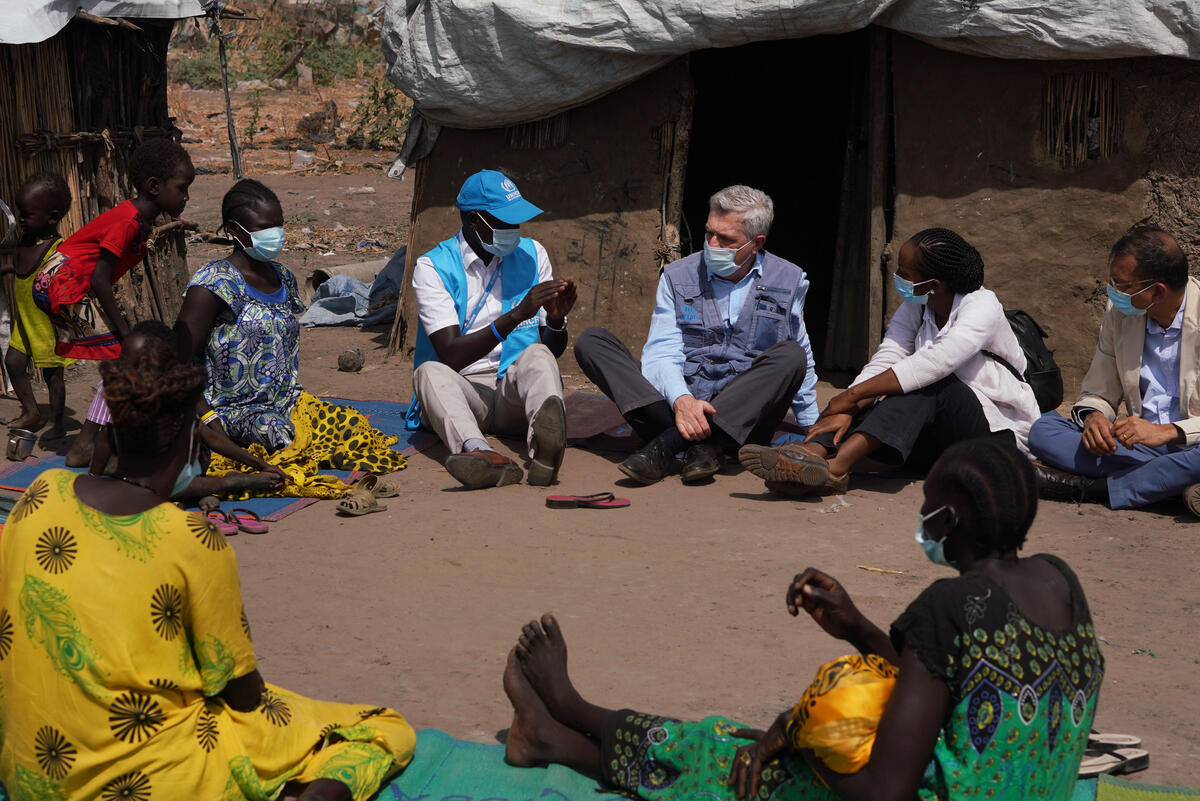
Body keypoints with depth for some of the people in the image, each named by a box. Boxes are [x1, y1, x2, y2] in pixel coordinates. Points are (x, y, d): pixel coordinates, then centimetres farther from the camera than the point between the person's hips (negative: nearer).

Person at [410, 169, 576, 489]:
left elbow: (553, 351, 13)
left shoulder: (531, 254, 11)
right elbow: (451, 357, -15)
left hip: (514, 391, 2)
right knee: (430, 371, -34)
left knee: (537, 355, -31)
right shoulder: (432, 267, -3)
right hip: (461, 390, -2)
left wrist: (557, 319, -12)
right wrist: (516, 315, -24)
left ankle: (544, 447, -64)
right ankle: (477, 451, -65)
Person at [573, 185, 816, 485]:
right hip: (677, 401, 1)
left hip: (745, 416, 0)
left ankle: (668, 443, -37)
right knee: (591, 342, -16)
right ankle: (698, 445, -39)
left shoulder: (789, 282, 10)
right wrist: (681, 399, -25)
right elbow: (661, 354, -4)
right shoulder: (677, 277, 8)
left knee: (790, 357, -29)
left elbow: (804, 362, 22)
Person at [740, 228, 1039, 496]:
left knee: (929, 384, -34)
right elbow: (884, 361, -9)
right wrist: (846, 410, -28)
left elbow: (930, 365, -29)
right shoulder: (915, 308, 6)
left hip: (998, 430, -6)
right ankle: (814, 452, -51)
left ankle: (837, 463, -50)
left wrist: (852, 396, -29)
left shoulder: (982, 306, -16)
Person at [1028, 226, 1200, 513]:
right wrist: (1092, 417, -11)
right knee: (1043, 430, -15)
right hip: (1140, 443, 5)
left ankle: (1091, 488, -27)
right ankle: (1169, 478, -23)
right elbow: (1097, 393, 13)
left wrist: (1168, 432, -27)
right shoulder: (1119, 315, 4)